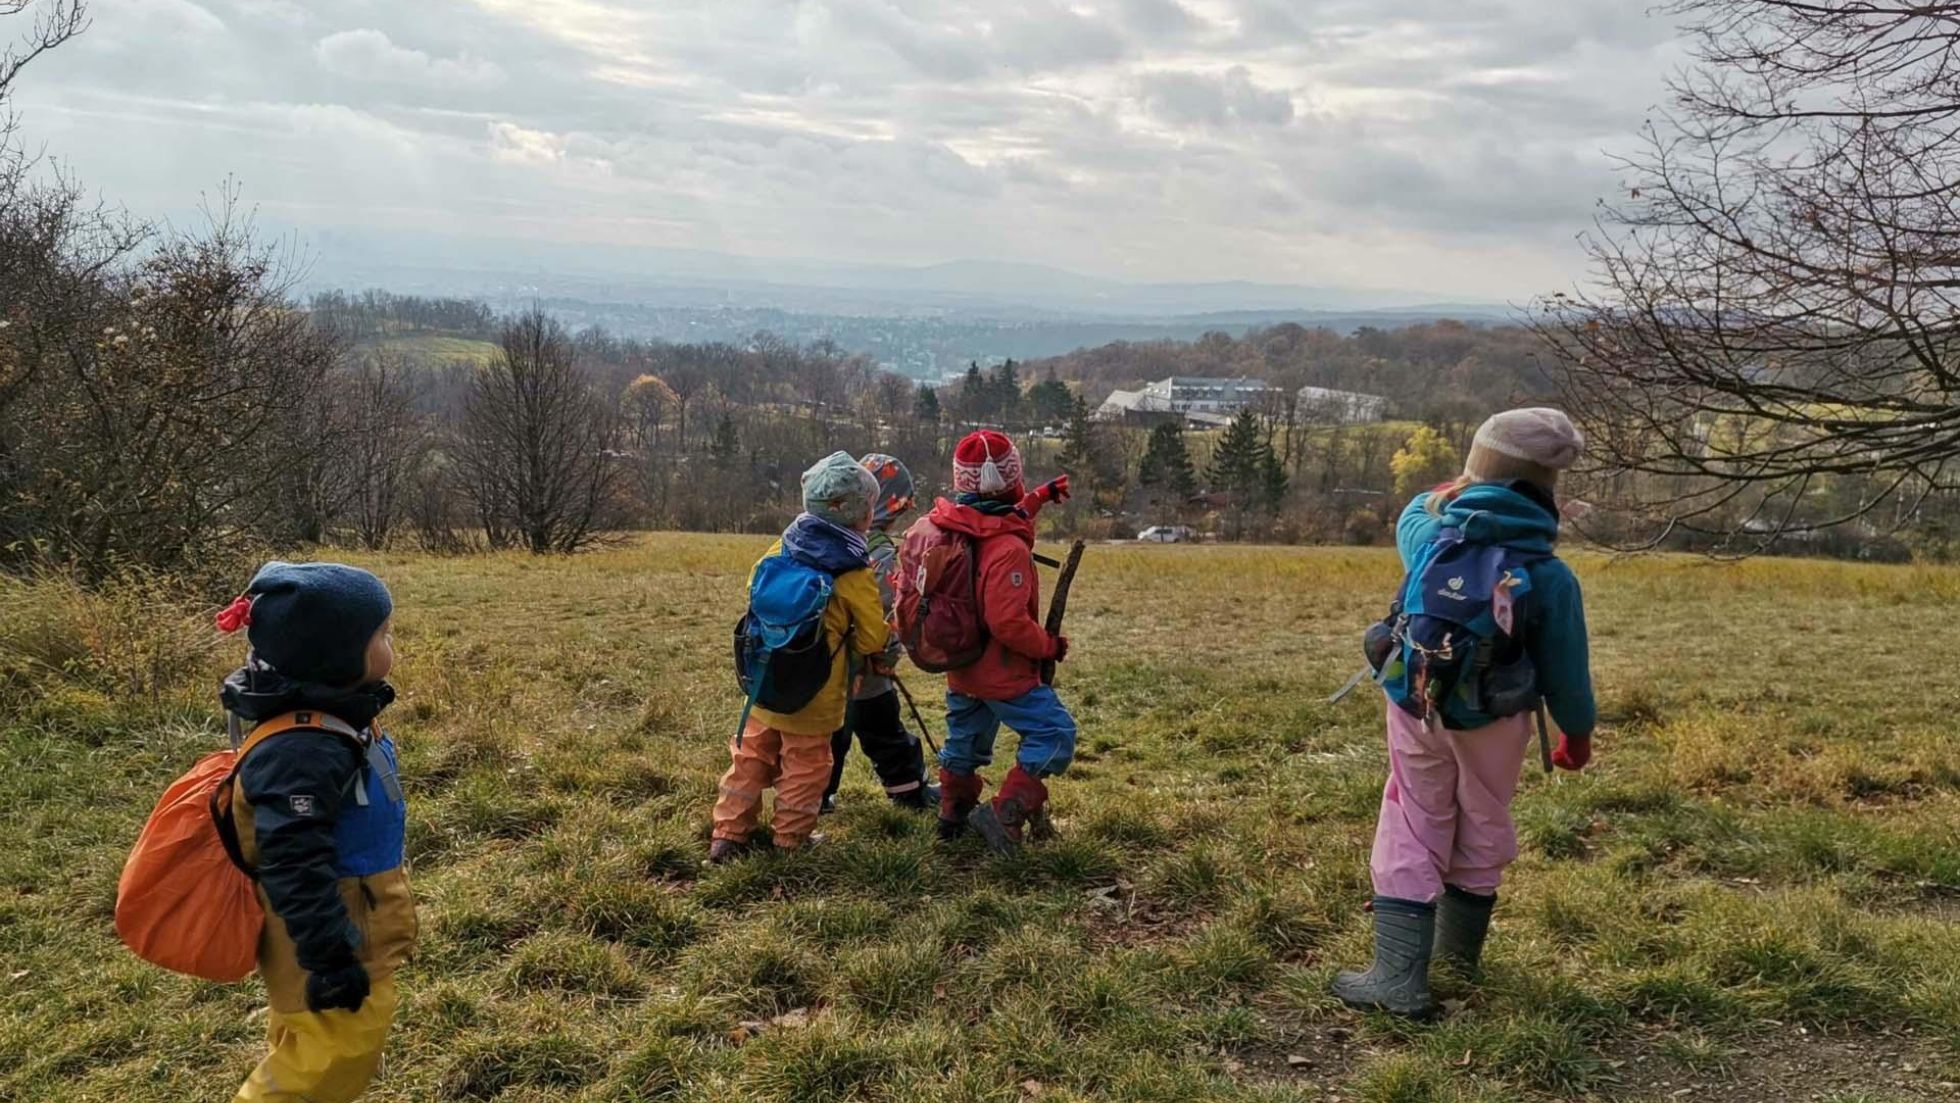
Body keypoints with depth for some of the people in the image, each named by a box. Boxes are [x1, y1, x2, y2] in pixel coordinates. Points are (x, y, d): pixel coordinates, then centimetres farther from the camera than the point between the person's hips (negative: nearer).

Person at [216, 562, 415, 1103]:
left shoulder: (337, 722, 3)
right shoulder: (302, 753, -30)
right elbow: (295, 866, -31)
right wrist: (332, 960, -27)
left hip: (354, 924, 10)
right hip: (327, 934, -10)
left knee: (351, 1044, 22)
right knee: (332, 1052, -2)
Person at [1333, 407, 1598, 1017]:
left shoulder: (1427, 536, -11)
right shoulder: (1550, 576, -18)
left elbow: (1413, 515, 16)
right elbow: (1564, 669, -9)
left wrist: (1446, 495, 31)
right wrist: (1578, 732, 7)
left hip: (1417, 710, 1)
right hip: (1495, 722, -1)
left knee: (1411, 834, 7)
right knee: (1482, 830, 20)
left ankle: (1398, 977, 0)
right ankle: (1459, 947, 40)